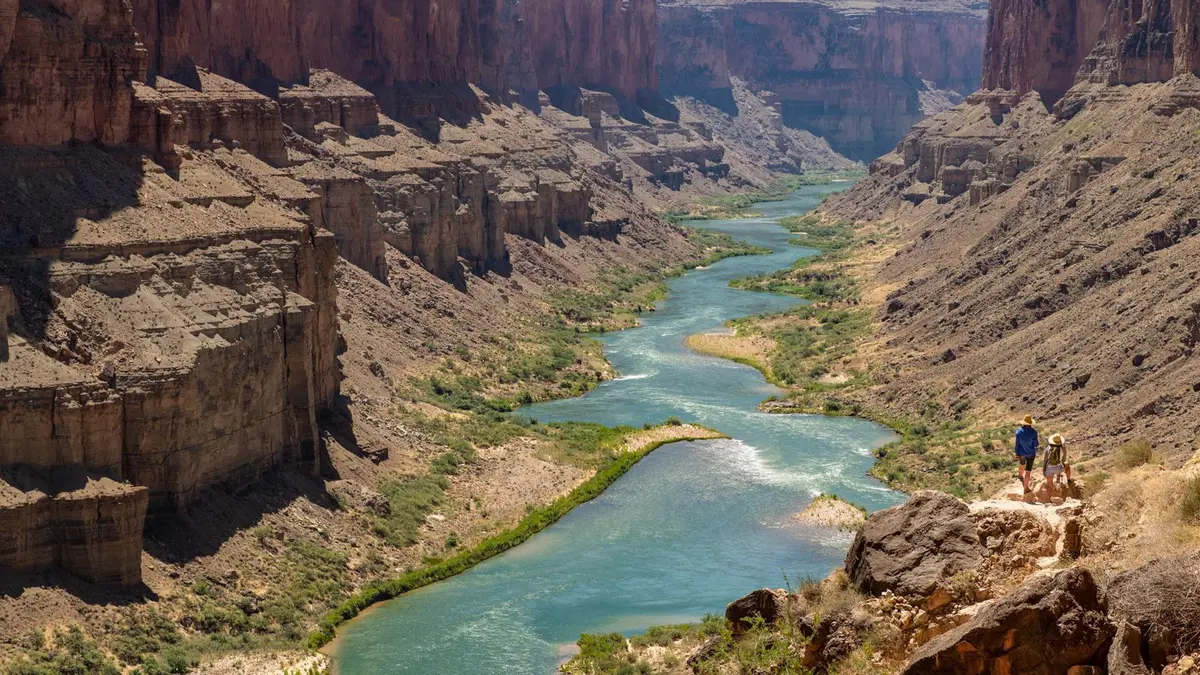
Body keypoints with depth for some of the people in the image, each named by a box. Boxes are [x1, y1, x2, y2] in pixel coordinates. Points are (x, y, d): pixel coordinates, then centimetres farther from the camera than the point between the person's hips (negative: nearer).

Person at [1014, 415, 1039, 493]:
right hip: (1030, 453, -3)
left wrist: (1017, 453, 1)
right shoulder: (1033, 432, -25)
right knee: (1028, 470, 9)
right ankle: (1026, 487, 17)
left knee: (1022, 464, 35)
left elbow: (1017, 444, -10)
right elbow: (1036, 444, -15)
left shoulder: (1019, 432, -19)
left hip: (1021, 452, 3)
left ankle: (1020, 475, 64)